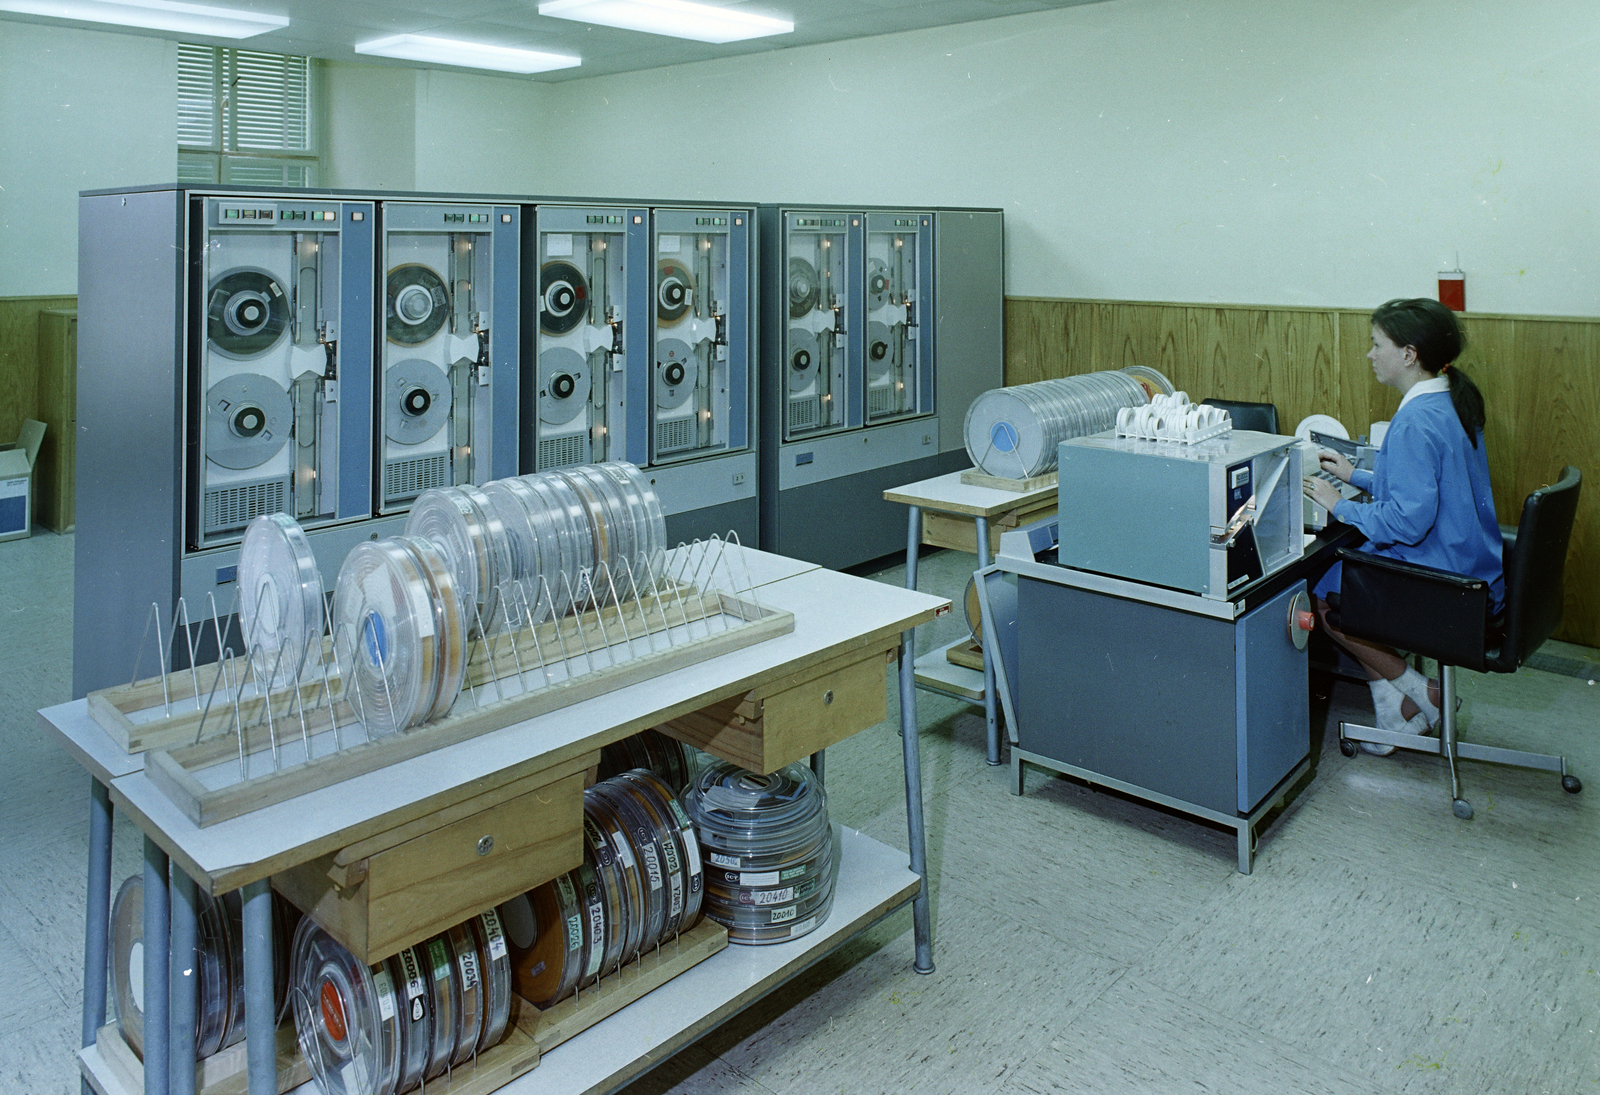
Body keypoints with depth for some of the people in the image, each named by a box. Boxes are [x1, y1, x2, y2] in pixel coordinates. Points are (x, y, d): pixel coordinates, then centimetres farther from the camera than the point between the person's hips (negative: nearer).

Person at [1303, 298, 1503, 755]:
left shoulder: (1417, 420, -24)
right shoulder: (1454, 402, 8)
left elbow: (1408, 520, -28)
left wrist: (1340, 505, -15)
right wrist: (1356, 475, 19)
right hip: (1470, 569, 10)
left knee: (1322, 593, 3)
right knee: (1340, 565, 16)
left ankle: (1420, 693, 10)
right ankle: (1393, 702, 13)